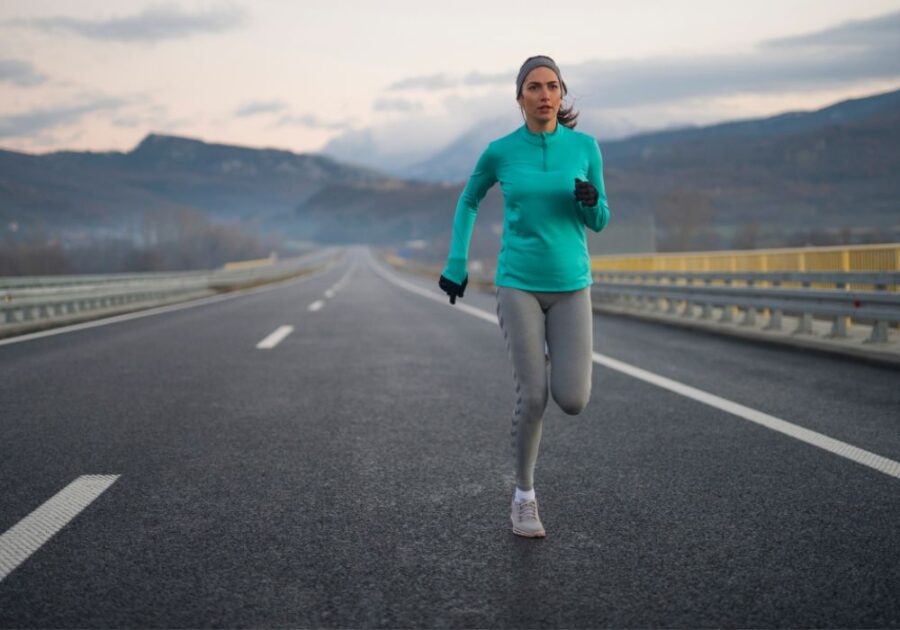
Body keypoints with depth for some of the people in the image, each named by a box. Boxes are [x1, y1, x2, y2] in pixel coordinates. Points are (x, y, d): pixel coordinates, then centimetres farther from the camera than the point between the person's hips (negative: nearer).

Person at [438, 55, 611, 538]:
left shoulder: (585, 146, -1)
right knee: (533, 397, -11)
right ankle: (524, 497, 11)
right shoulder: (500, 151, -3)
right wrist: (456, 263, 11)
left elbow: (599, 222, 5)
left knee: (573, 402, -8)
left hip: (571, 286, 1)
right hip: (518, 285, -1)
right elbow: (468, 201, 15)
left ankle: (558, 361, 29)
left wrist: (591, 201, -19)